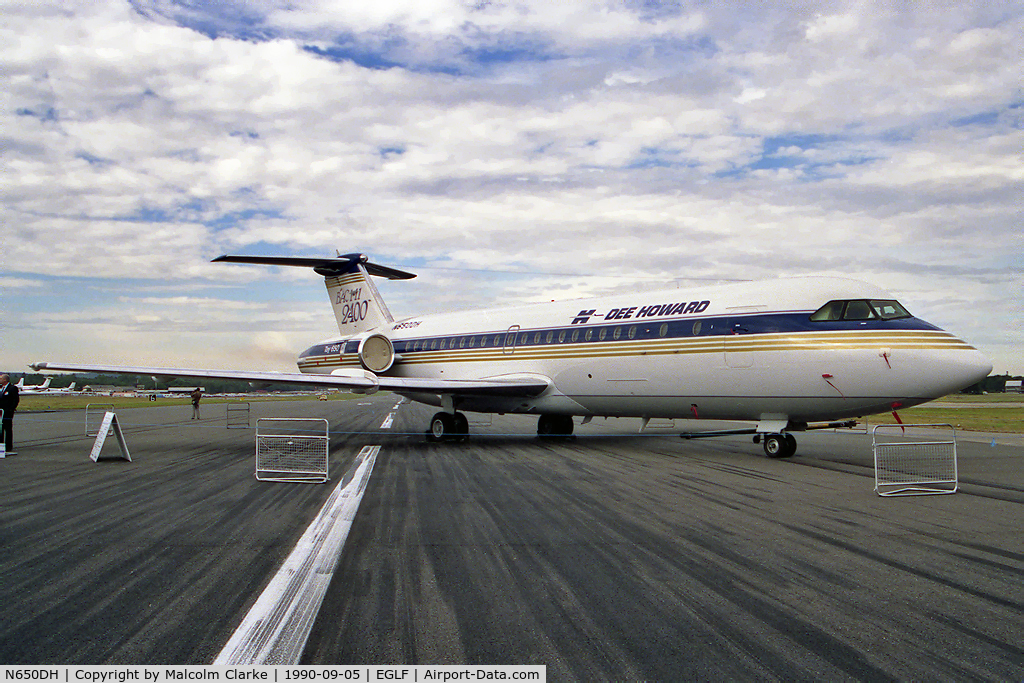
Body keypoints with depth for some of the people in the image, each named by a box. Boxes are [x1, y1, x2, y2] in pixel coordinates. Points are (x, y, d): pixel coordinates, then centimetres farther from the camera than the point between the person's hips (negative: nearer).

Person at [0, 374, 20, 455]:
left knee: (8, 430, -4)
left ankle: (9, 448, -1)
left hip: (7, 413, -8)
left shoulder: (12, 388, -8)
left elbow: (16, 400, -12)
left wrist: (11, 409, -17)